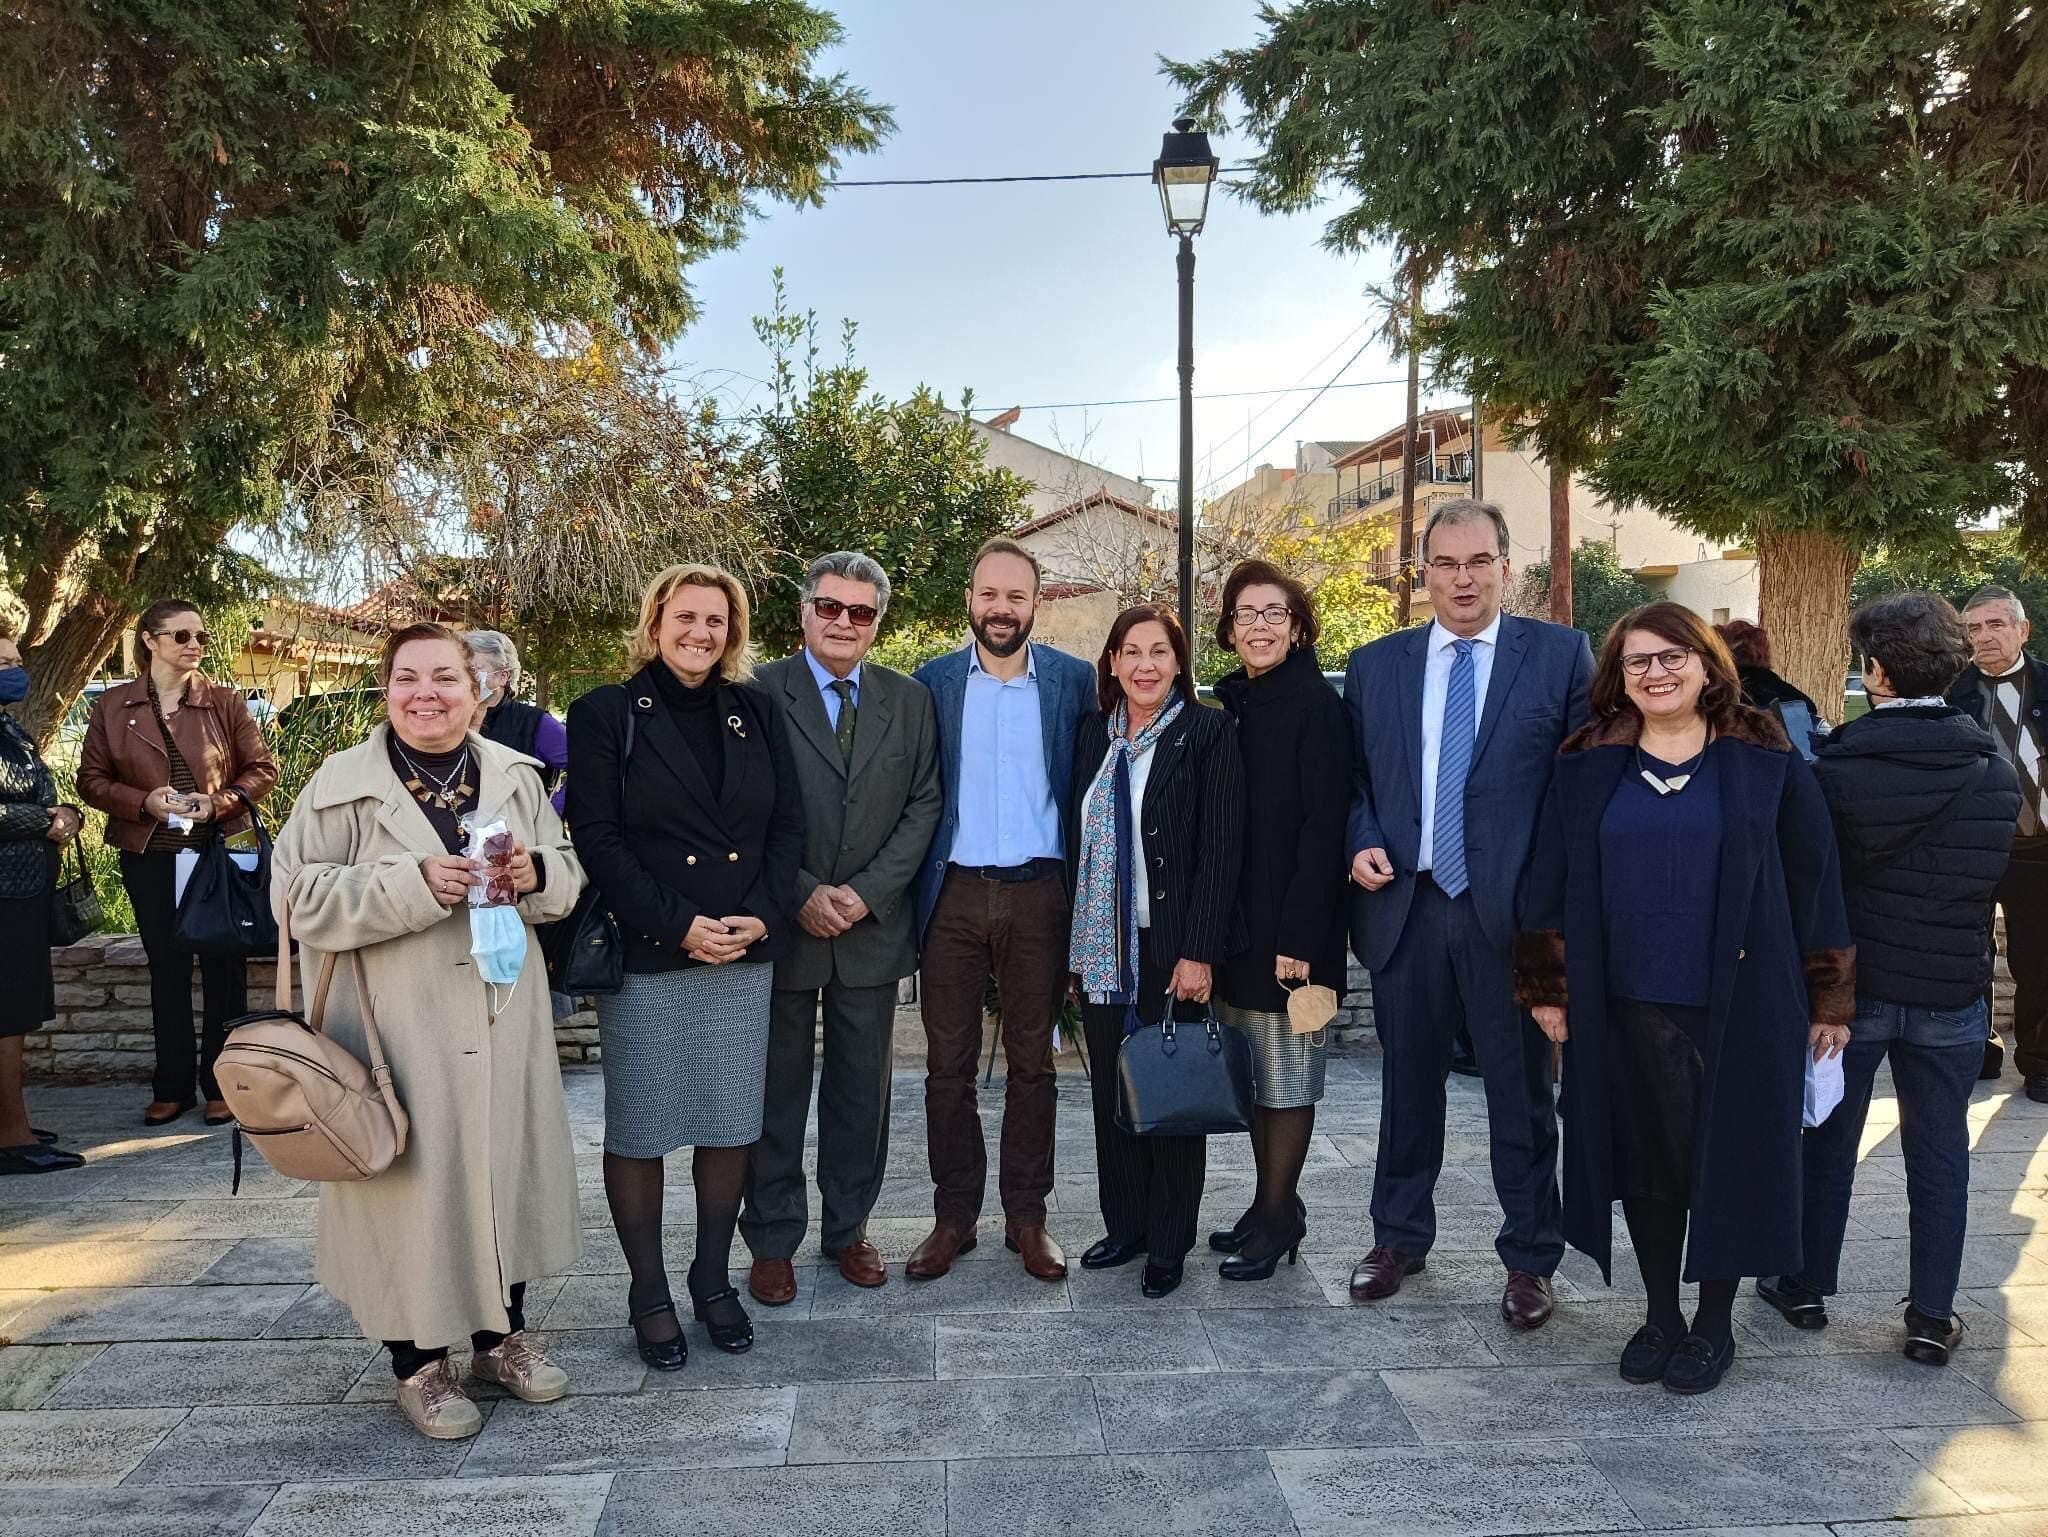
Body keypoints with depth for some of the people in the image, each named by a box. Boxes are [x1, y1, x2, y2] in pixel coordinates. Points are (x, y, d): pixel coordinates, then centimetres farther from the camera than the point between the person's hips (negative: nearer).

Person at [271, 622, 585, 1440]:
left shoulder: (515, 776, 7)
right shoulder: (340, 783, -4)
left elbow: (568, 876, 12)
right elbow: (297, 894, -10)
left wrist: (537, 873, -12)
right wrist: (412, 884, -21)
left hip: (501, 1020, 4)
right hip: (398, 1026, -3)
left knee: (505, 1165, 12)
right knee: (416, 1175, 3)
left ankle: (502, 1333, 31)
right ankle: (418, 1361, 21)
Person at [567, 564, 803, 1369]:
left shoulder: (755, 712, 9)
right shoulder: (605, 714, -1)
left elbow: (788, 822, 7)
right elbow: (597, 838, -7)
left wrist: (763, 916, -7)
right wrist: (679, 924, -14)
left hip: (745, 953, 3)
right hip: (644, 956, -3)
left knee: (730, 1123, 10)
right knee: (639, 1128, 5)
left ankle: (714, 1279, 26)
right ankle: (649, 1295, 20)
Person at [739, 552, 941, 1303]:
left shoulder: (908, 701, 6)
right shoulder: (760, 692, -4)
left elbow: (923, 805, 2)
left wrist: (866, 892, -9)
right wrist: (802, 895, -14)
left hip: (873, 928, 3)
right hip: (782, 926, -2)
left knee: (862, 1092, 13)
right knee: (777, 1092, 9)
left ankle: (848, 1228, 28)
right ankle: (772, 1240, 23)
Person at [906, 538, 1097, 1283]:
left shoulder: (1074, 680, 3)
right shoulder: (931, 681, 5)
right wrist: (906, 886, -1)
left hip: (1038, 893, 0)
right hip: (952, 893, 1)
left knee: (1032, 1061, 9)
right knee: (948, 1062, 7)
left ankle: (1027, 1216, 22)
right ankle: (953, 1215, 20)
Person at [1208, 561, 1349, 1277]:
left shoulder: (1315, 704, -10)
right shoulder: (1226, 703, 9)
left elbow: (1323, 824, -15)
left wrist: (1300, 936, -19)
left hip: (1289, 922, -7)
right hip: (1232, 919, 7)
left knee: (1287, 1071, 4)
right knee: (1249, 1069, 14)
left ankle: (1277, 1215, 17)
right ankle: (1273, 1203, 27)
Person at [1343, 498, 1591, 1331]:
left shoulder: (1561, 654, 0)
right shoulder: (1374, 665, 8)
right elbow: (1354, 779, 13)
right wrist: (1360, 844, -5)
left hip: (1514, 910, -2)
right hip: (1404, 906, 3)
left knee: (1521, 1091, 9)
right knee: (1407, 1082, 15)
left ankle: (1529, 1258, 26)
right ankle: (1398, 1236, 32)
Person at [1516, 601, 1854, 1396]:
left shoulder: (1764, 760, -1)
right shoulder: (1589, 766, 4)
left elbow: (1812, 876, 2)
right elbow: (1551, 878, 6)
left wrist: (1828, 995, 1)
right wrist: (1547, 986, 3)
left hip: (1739, 1002, -1)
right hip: (1626, 1003, 2)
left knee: (1730, 1156, 7)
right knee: (1645, 1157, 10)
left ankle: (1715, 1322, 26)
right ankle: (1660, 1315, 27)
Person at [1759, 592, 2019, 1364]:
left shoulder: (1835, 769, -15)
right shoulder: (1996, 771, -5)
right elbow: (1990, 876, 6)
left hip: (1850, 981, -1)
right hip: (1953, 989, 2)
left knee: (1828, 1140, 13)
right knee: (1940, 1153, 12)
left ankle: (1805, 1286, 26)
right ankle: (1932, 1316, 18)